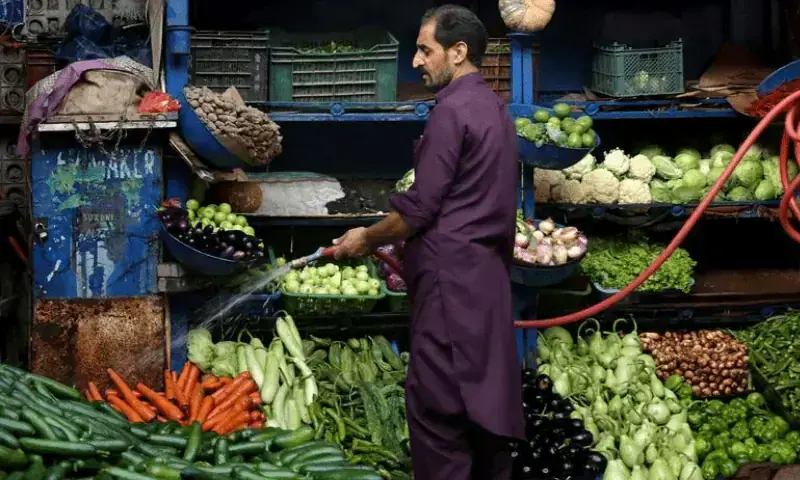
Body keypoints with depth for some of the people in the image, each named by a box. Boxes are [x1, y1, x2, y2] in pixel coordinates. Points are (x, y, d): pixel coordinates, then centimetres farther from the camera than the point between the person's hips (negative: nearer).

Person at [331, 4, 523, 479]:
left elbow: (420, 207, -14)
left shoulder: (453, 110, -12)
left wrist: (367, 238, 1)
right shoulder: (495, 108, 16)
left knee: (437, 406, -7)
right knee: (483, 401, 10)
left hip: (451, 277, -9)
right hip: (488, 273, 9)